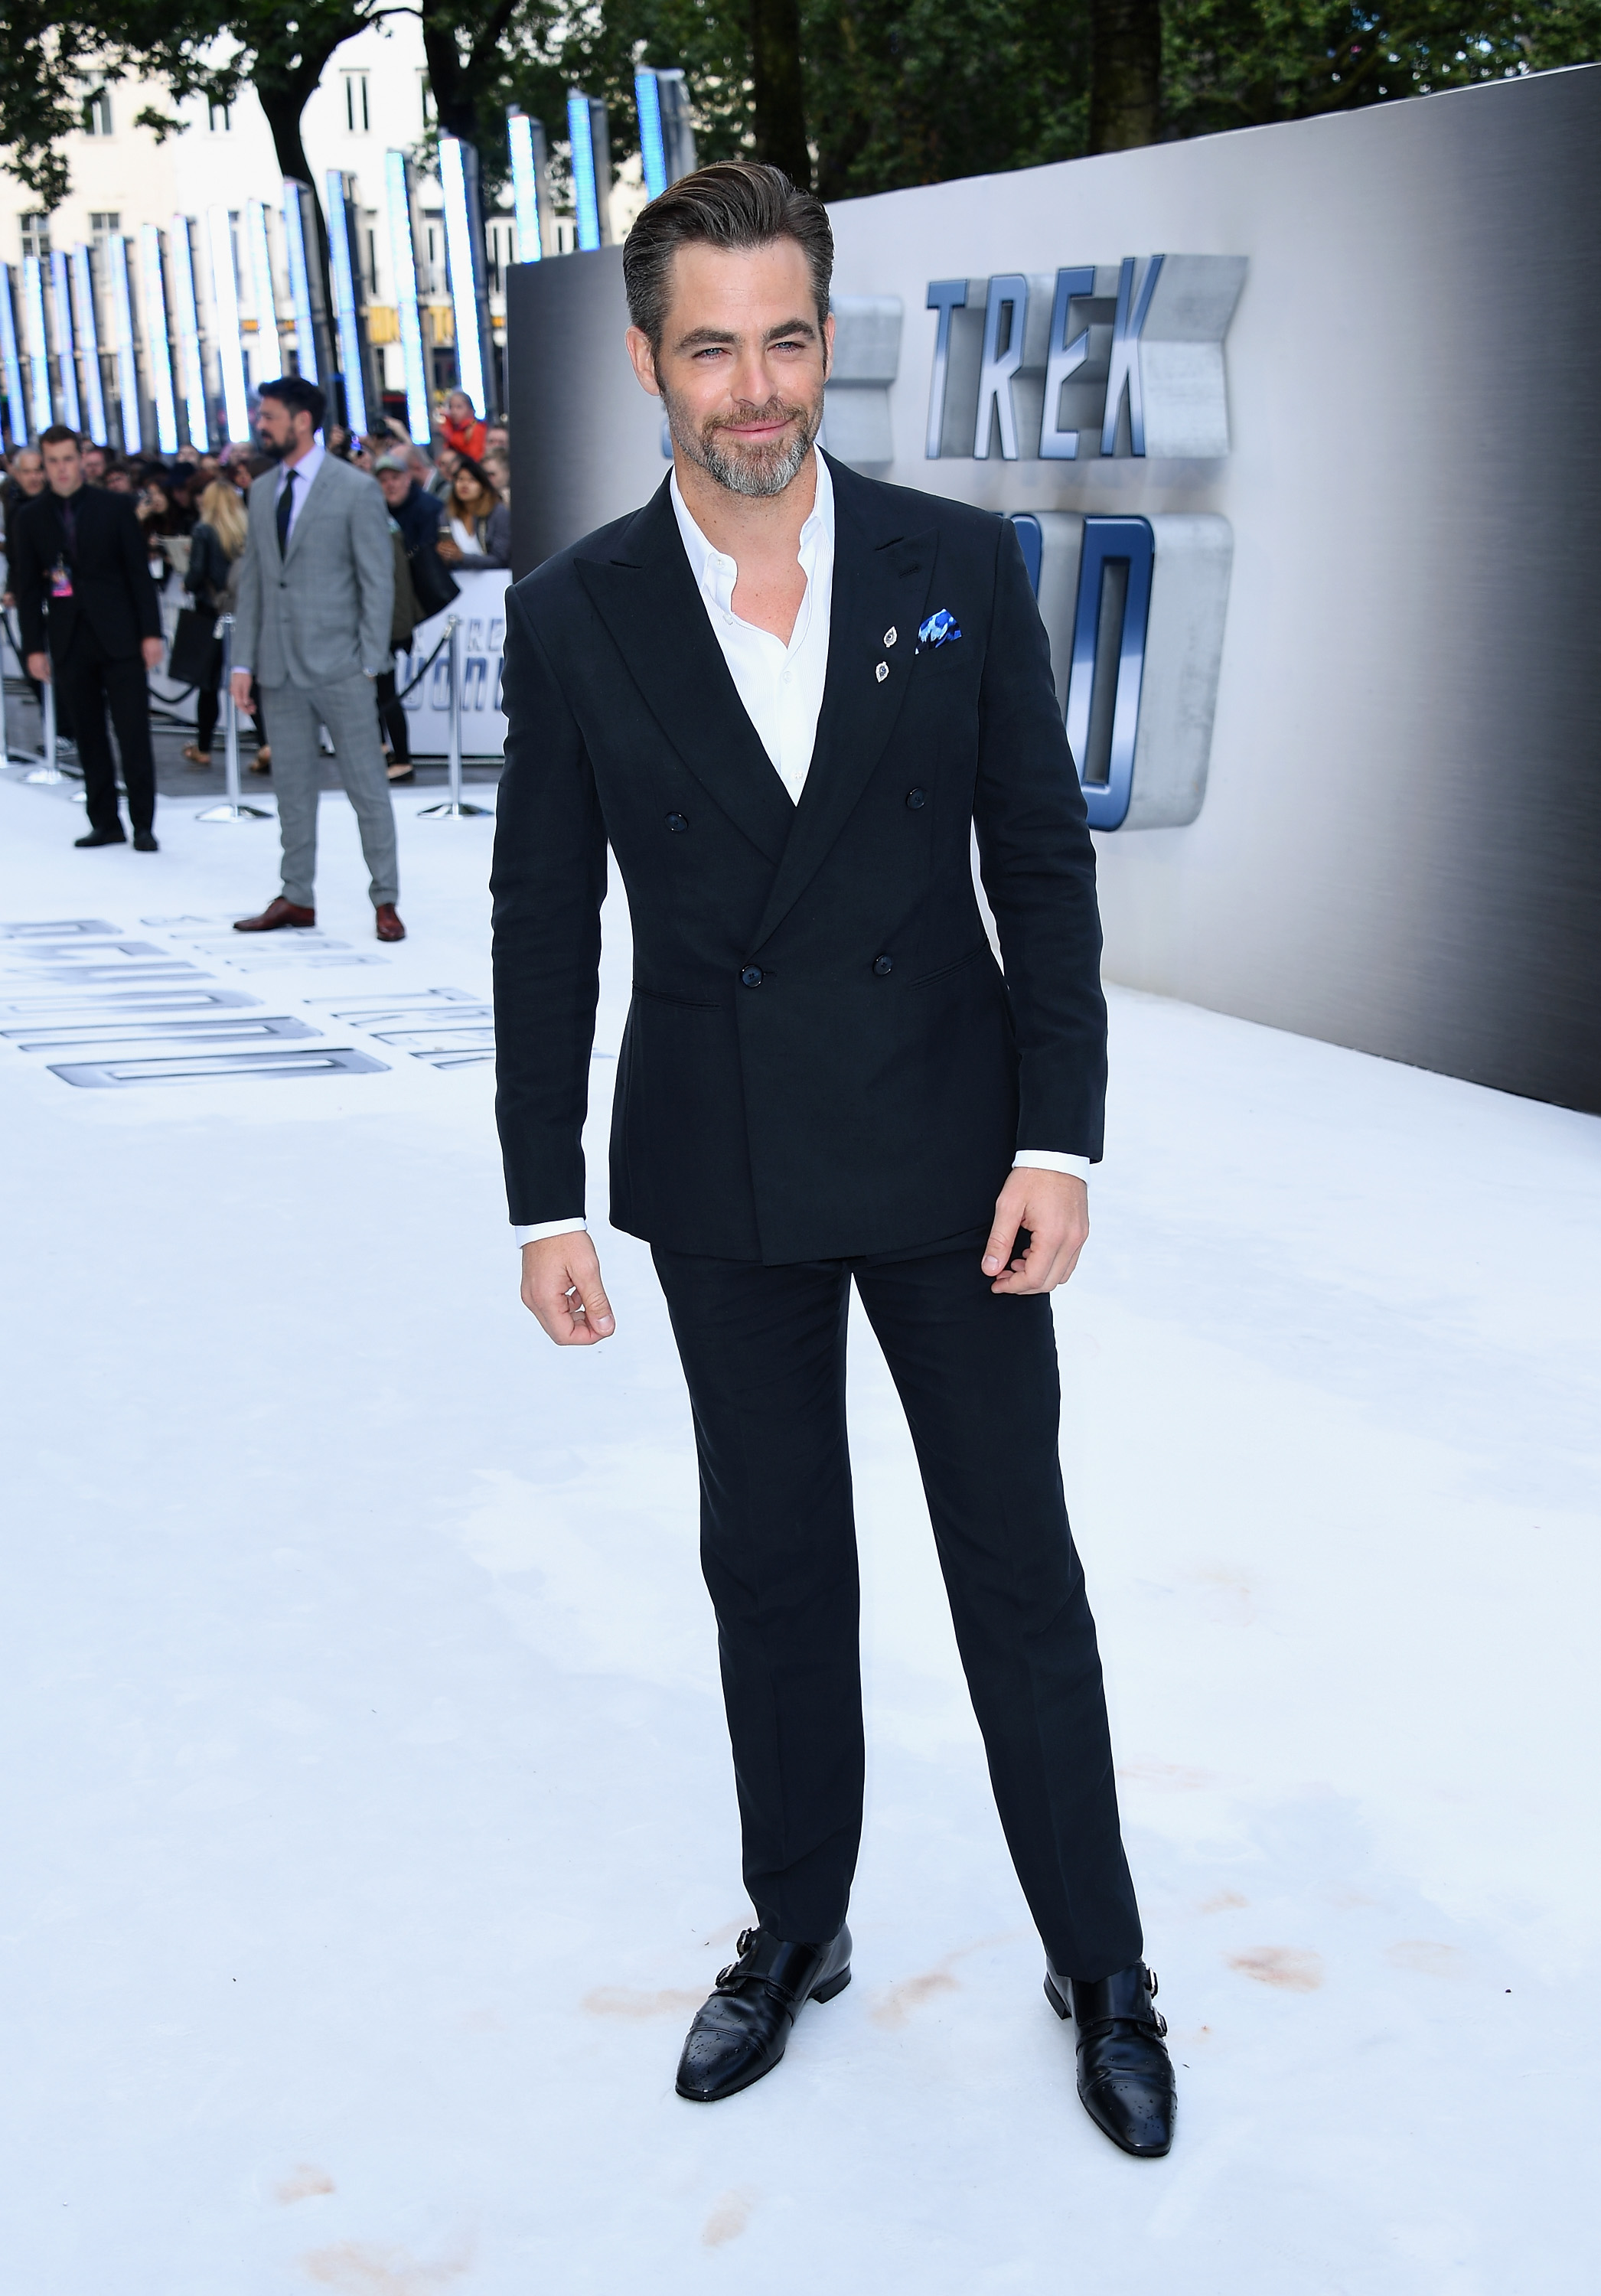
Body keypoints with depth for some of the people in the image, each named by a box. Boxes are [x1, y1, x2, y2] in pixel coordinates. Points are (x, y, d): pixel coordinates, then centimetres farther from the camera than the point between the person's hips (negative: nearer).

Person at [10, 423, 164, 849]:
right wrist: (34, 647, 1)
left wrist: (151, 632, -3)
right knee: (89, 737, 5)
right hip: (71, 644, 2)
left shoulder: (115, 507, 3)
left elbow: (139, 572, 3)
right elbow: (27, 587, 7)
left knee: (134, 733, -4)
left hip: (119, 638, -2)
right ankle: (105, 823, 13)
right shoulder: (30, 518, 6)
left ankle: (143, 824, 2)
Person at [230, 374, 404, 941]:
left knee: (366, 784, 0)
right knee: (292, 786, 10)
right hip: (280, 666, 5)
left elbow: (378, 580, -5)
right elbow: (252, 580, 14)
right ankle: (297, 897, 19)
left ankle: (385, 900, 7)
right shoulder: (262, 491, 13)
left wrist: (370, 663, -11)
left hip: (338, 666, -5)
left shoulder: (356, 489, -4)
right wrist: (243, 661, 7)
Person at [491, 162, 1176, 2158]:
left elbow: (1046, 865, -2)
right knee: (771, 1568, 14)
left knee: (1018, 1570, 7)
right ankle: (796, 1932, 33)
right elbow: (543, 925, 0)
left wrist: (1059, 1139, -9)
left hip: (947, 1155, -1)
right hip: (721, 1175, 1)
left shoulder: (960, 566, -4)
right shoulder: (575, 612, -3)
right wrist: (545, 1204, -2)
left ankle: (1099, 1966, 24)